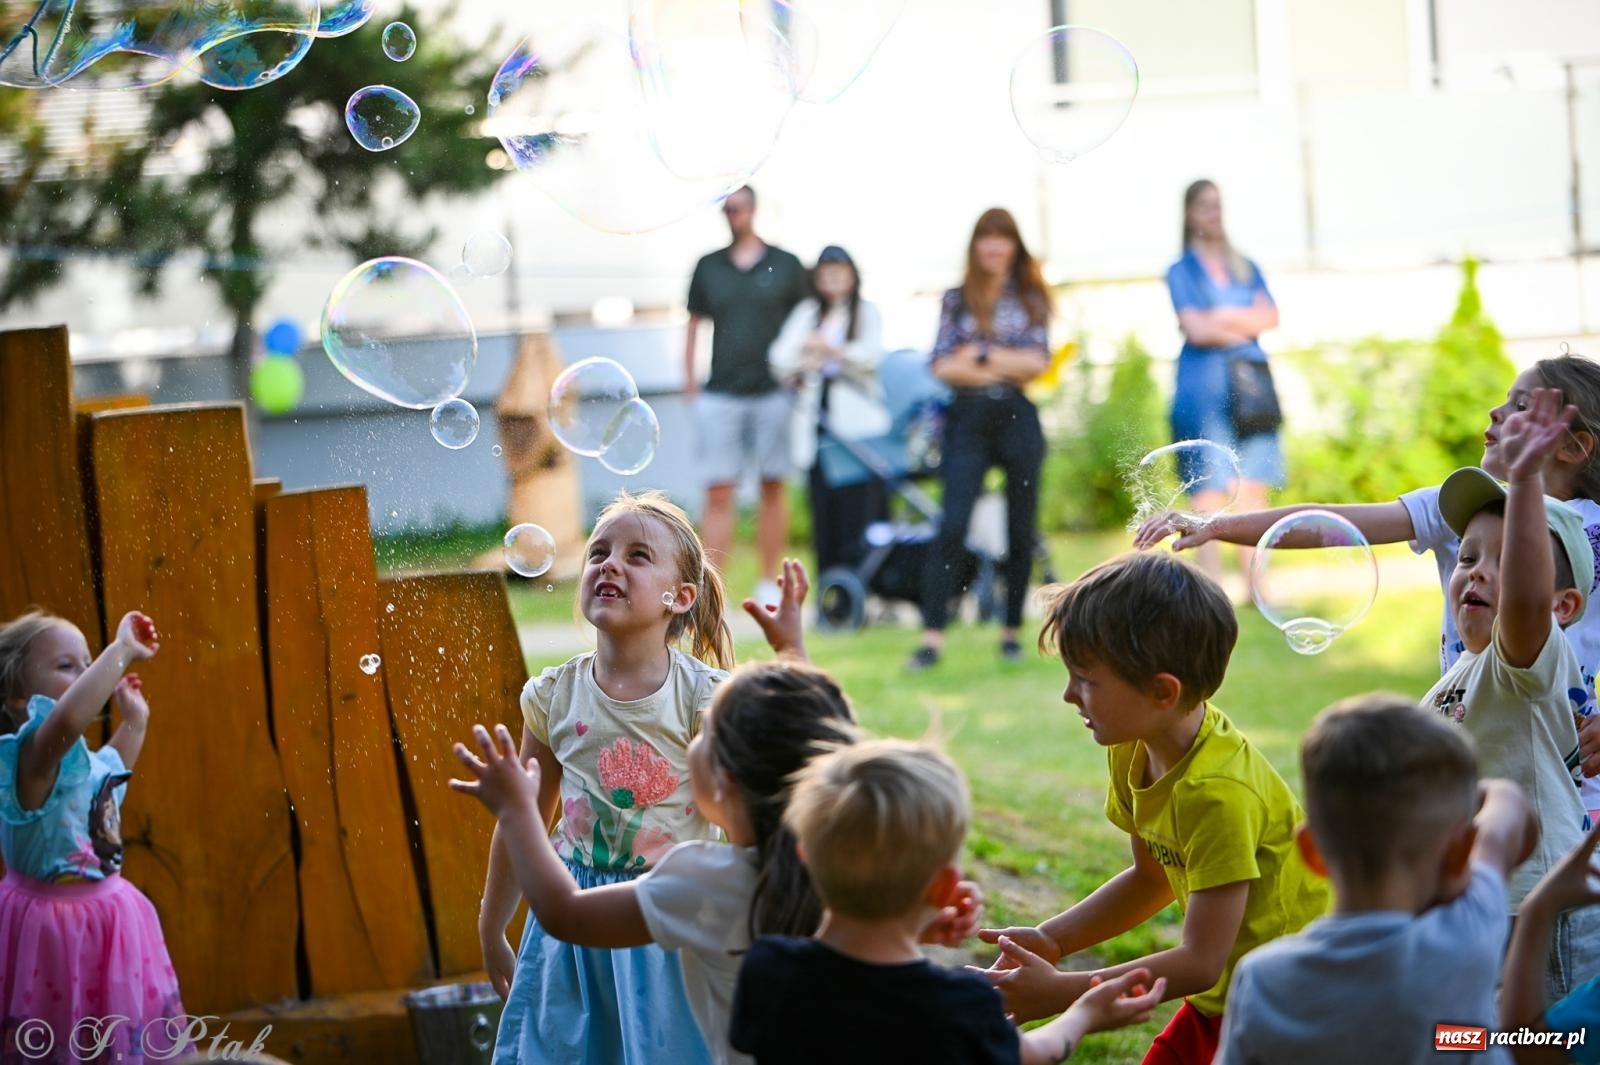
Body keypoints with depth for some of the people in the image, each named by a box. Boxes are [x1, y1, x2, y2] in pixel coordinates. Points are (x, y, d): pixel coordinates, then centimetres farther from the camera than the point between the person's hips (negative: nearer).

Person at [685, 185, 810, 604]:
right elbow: (694, 326, 15)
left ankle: (770, 583, 10)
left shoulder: (785, 266, 6)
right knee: (718, 492, -5)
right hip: (721, 393, 1)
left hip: (774, 392, -1)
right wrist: (690, 381, 6)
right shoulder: (708, 267, 11)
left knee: (773, 489, 4)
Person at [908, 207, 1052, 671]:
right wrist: (1008, 368, -6)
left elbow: (1038, 361, -3)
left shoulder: (1030, 299, 9)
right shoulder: (957, 300, 9)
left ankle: (1012, 631, 15)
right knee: (952, 525, -12)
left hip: (1018, 420, 1)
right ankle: (931, 637, -15)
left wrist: (981, 356, -5)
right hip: (969, 421, -1)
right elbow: (943, 366, -1)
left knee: (1021, 529, 4)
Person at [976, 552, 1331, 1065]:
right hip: (1221, 998, 8)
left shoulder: (1216, 792, -29)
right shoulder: (1134, 753, -3)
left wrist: (1057, 992, -23)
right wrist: (1051, 940, 1)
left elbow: (1201, 962, -27)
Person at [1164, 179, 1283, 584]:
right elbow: (1194, 329, -8)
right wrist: (1245, 323, 1)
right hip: (1203, 390, -4)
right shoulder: (1181, 272, 6)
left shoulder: (1246, 268, 19)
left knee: (1253, 489, 0)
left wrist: (1224, 318, -6)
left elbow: (1271, 317, 6)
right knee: (1209, 489, -9)